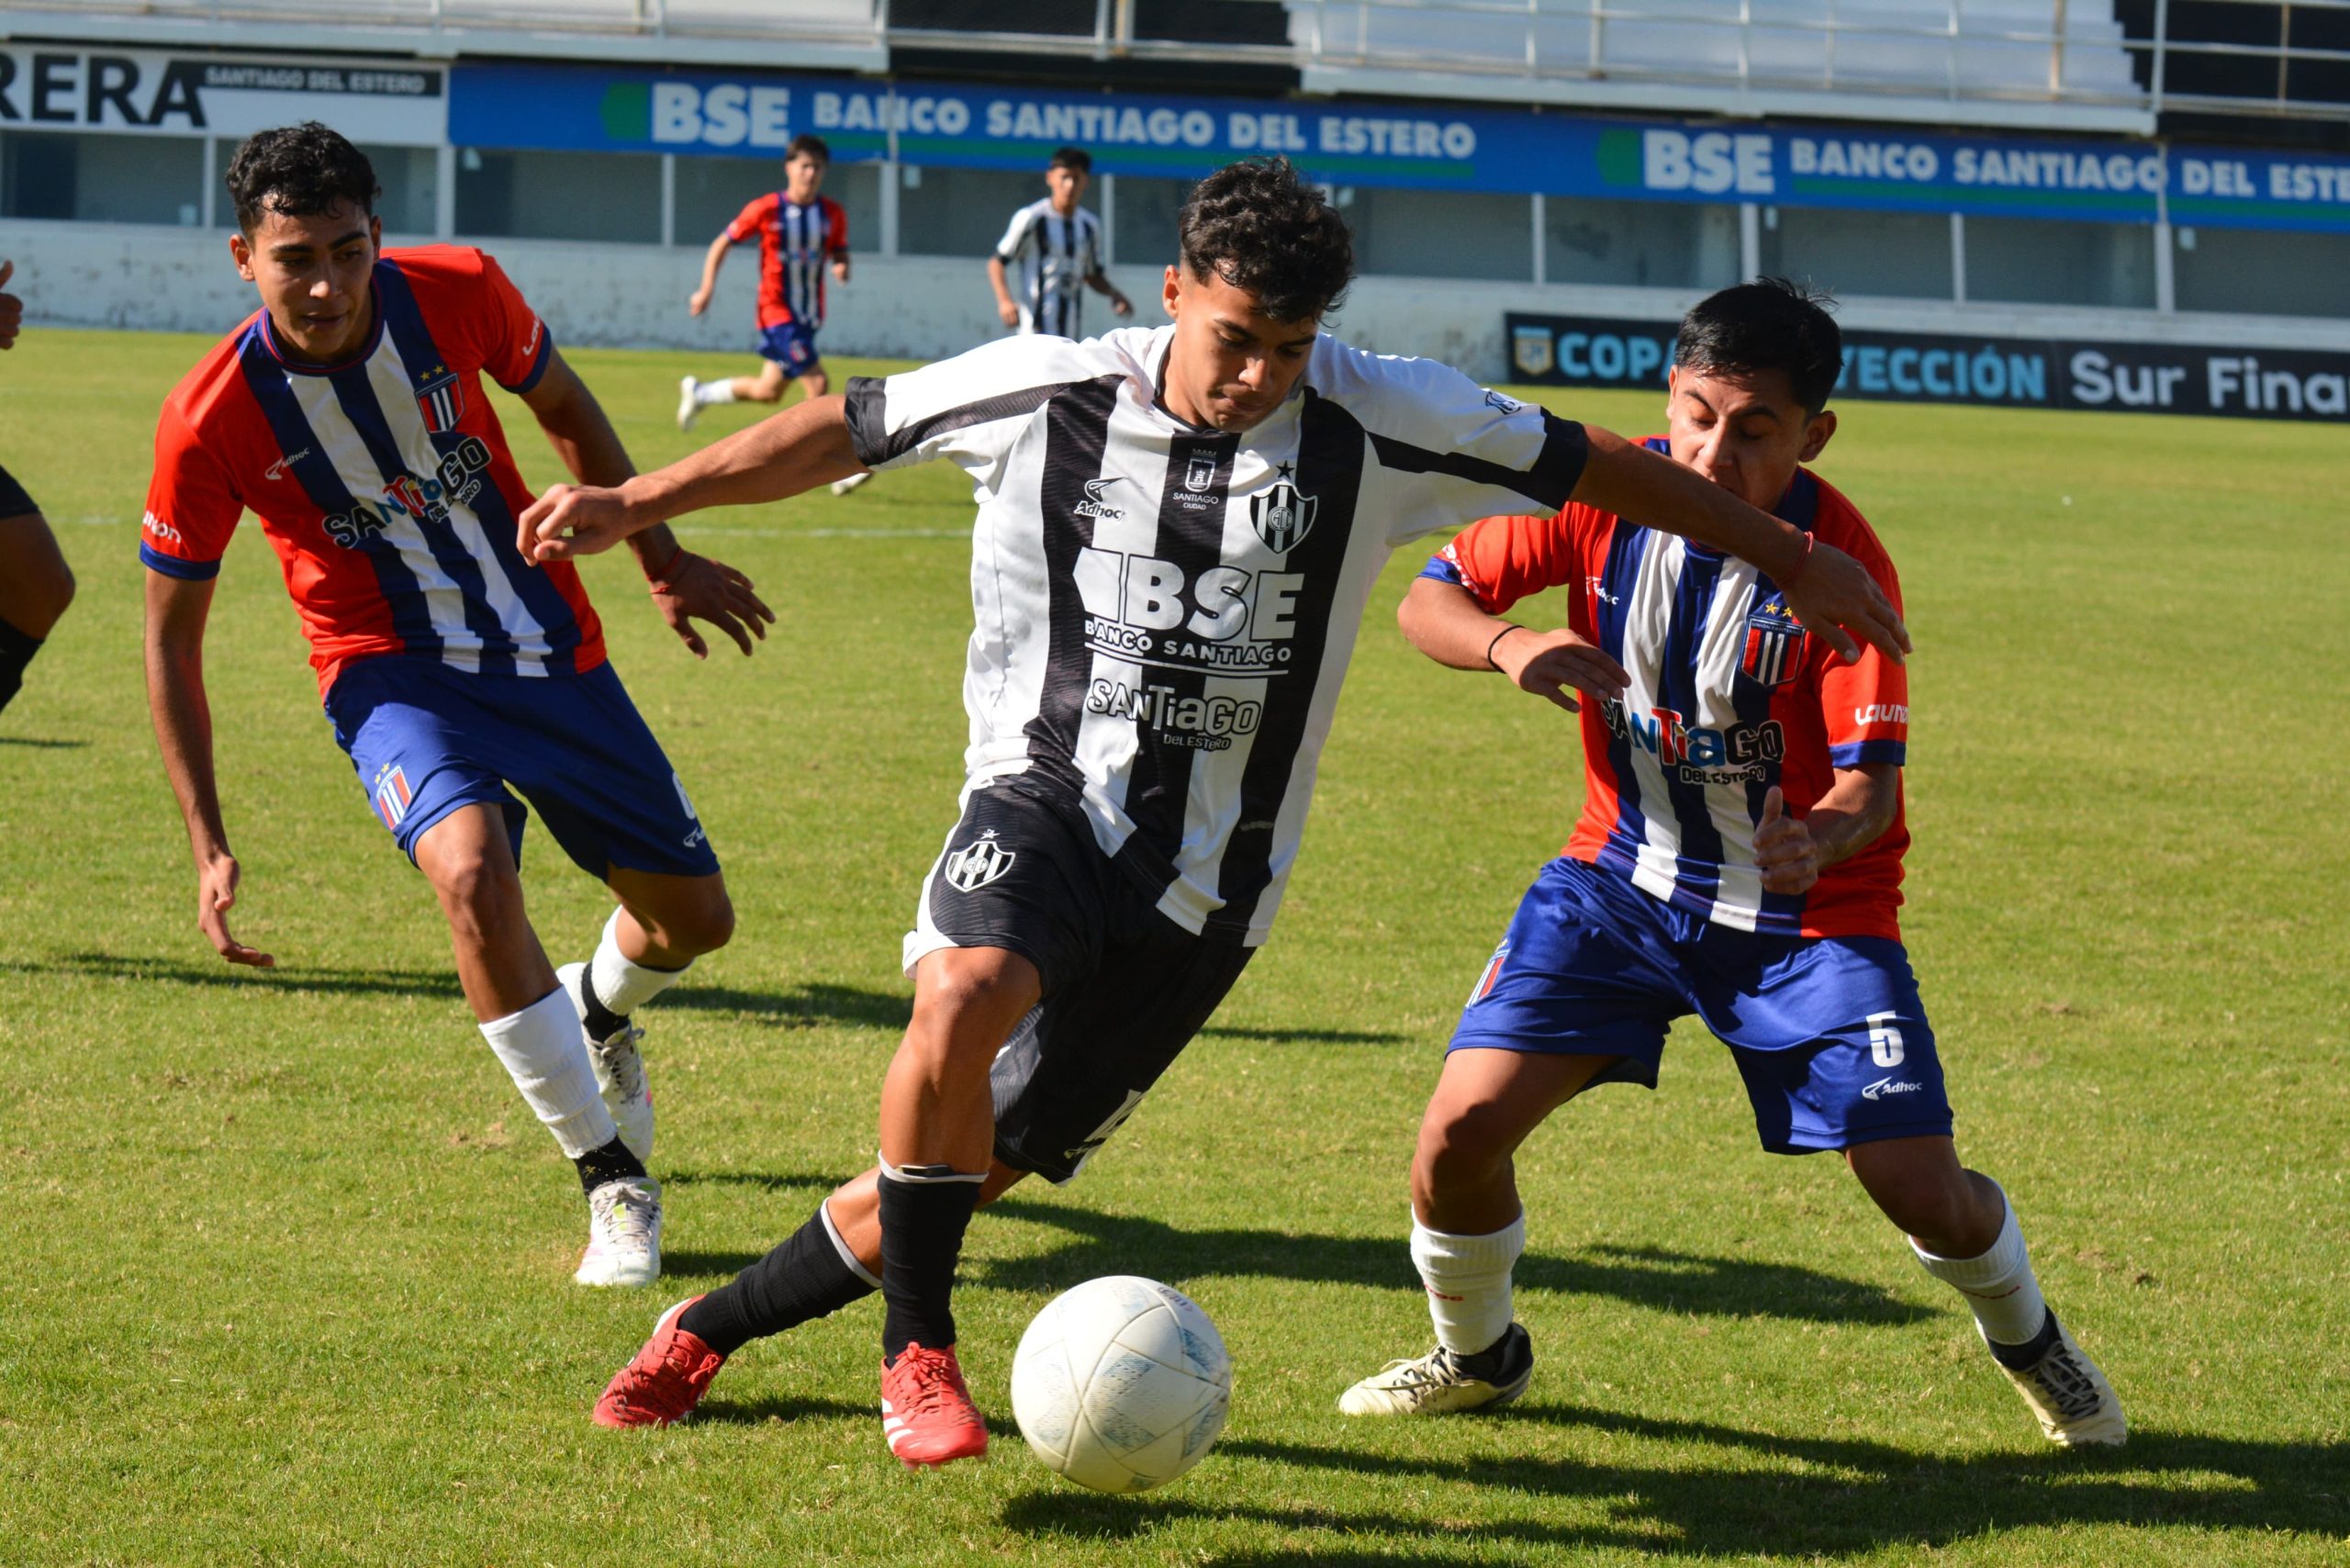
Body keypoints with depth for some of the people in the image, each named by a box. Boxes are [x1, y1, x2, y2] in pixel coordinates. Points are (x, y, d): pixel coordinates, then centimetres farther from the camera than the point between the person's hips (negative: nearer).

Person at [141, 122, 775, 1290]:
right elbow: (171, 636, -10)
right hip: (395, 673, -4)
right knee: (472, 873, -34)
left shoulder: (457, 293, -17)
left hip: (550, 646, 4)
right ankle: (615, 1183, -19)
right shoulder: (211, 421, -22)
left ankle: (597, 1016, 50)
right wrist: (209, 848, -13)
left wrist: (663, 561, 12)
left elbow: (568, 415, 6)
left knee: (693, 918, 11)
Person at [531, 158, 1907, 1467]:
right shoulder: (1050, 393, -5)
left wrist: (1795, 560, 10)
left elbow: (1591, 464, 4)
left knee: (974, 1170, 2)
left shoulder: (1376, 418, -7)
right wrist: (633, 505, 7)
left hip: (1209, 878, 1)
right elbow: (845, 431, 8)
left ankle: (706, 1332, 26)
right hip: (1047, 798, -1)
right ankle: (920, 1353, -14)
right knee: (963, 1000, -35)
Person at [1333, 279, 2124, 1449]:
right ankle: (1478, 1355, 20)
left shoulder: (1840, 560, -22)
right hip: (1623, 875, 2)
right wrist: (1509, 644, -29)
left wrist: (1821, 839, -46)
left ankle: (2026, 1337, 30)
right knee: (1462, 1126, -12)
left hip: (1808, 904, -2)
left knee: (1925, 1194, -7)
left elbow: (1869, 784, -22)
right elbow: (1428, 602, -7)